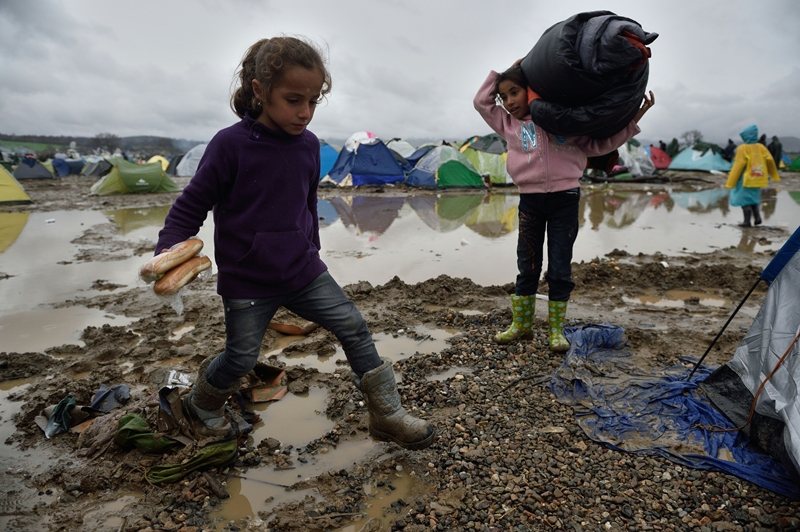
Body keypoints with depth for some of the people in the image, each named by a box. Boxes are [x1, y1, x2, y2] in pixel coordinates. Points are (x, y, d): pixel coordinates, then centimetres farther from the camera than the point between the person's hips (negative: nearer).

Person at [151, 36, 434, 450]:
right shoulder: (230, 145, -15)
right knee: (241, 357, 8)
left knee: (353, 326, -1)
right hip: (247, 281, -4)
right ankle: (202, 404, 43)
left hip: (302, 272, 5)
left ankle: (387, 415, 13)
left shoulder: (309, 145, 0)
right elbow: (190, 206, -9)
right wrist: (168, 251, -23)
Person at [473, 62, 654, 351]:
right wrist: (504, 71, 12)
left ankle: (556, 329, 16)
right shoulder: (509, 124, 12)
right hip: (530, 201, 2)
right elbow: (481, 101, 14)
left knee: (560, 270, 3)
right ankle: (520, 324, 24)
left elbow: (596, 145, 10)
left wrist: (631, 121, 4)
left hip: (565, 200, -1)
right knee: (527, 267, 9)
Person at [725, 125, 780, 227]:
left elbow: (738, 166, -13)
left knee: (744, 198, 2)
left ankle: (747, 221, 0)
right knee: (753, 197, 21)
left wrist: (730, 182, -9)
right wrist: (775, 176, 11)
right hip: (758, 178, 6)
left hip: (747, 178, -6)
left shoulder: (742, 148, -13)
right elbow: (770, 160, -1)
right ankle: (757, 217, 9)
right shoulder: (761, 147, 2)